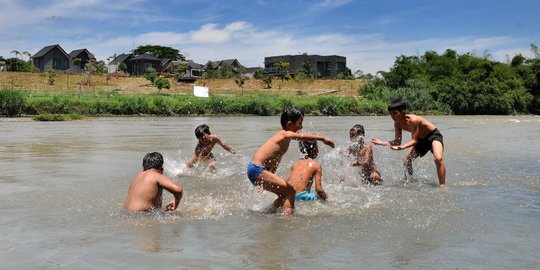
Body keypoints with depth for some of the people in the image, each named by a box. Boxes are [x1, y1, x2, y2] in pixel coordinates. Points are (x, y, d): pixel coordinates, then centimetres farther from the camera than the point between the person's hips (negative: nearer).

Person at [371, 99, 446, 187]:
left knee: (438, 158, -30)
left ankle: (442, 185, -26)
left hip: (434, 135, -8)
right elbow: (397, 142, -6)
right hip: (422, 139, 8)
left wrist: (401, 147, -46)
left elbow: (414, 141, -31)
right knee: (407, 159, 10)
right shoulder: (397, 124, -11)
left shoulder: (413, 120, -33)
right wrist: (383, 143, -20)